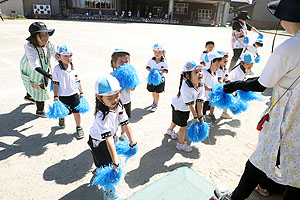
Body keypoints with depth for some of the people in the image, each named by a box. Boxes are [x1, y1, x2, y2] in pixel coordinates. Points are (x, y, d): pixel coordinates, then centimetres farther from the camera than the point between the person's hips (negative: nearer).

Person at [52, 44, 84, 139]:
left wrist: (81, 92, 8)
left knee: (76, 112, 4)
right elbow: (55, 83, -9)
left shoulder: (74, 68, -3)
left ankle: (78, 127, 22)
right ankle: (61, 118, 54)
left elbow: (78, 81, 6)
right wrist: (55, 96, -10)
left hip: (74, 94, 1)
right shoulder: (56, 69, -11)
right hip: (62, 95, -1)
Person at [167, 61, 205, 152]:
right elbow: (190, 104, -32)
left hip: (186, 108, 7)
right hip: (178, 107, -7)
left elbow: (200, 101, -16)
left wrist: (200, 116, -15)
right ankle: (181, 144, 23)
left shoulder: (201, 86, -18)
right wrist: (195, 117, -22)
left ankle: (170, 130, 60)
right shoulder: (186, 88, -41)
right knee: (184, 126, -1)